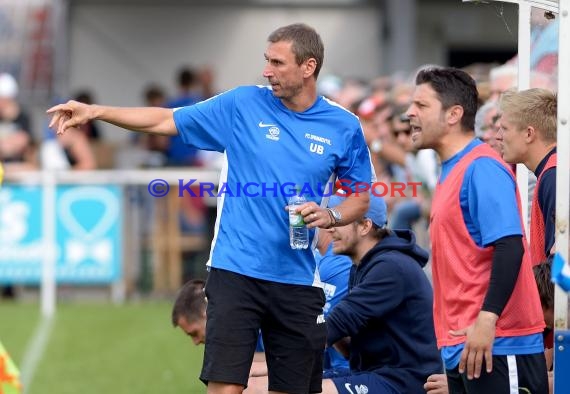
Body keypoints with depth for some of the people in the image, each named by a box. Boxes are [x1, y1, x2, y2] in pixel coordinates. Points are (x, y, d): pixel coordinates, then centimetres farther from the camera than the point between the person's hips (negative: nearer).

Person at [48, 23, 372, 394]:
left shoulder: (344, 127, 2)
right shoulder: (243, 104, 1)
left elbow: (361, 197, 12)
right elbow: (166, 120, 4)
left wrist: (331, 216, -10)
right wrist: (96, 111, -5)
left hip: (297, 279, 2)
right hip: (236, 271, -2)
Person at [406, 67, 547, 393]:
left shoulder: (481, 168, -10)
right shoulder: (452, 171, 18)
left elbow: (510, 246, -20)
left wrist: (487, 319, -27)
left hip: (495, 345, -9)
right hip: (461, 347, 9)